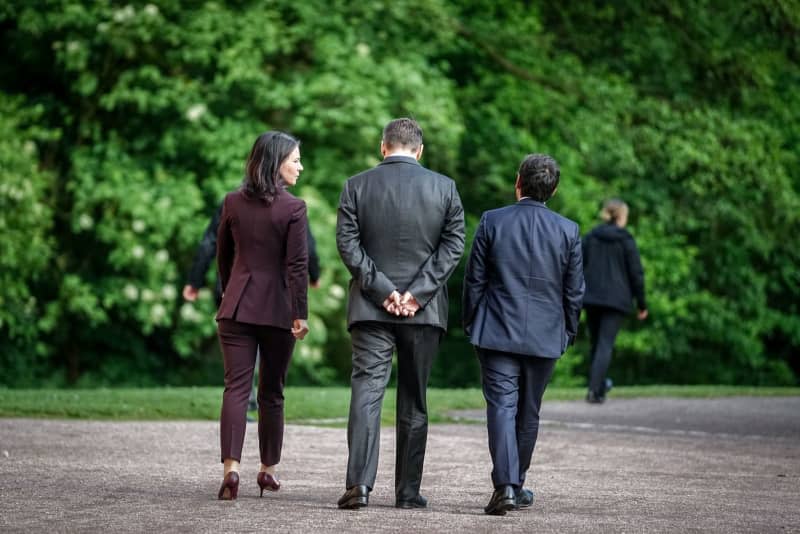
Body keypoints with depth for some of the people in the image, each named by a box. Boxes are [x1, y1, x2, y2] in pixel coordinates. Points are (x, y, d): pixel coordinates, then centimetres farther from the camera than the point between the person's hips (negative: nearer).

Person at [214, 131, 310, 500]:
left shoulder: (233, 203, 5)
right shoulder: (292, 208, -8)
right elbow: (297, 265, -11)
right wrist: (300, 313, -8)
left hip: (237, 306, 2)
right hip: (277, 309, -2)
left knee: (236, 387, -4)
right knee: (272, 391, 12)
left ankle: (231, 466, -20)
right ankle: (268, 468, 21)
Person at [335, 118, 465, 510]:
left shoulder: (356, 186, 2)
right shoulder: (444, 187, 3)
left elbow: (347, 243, -5)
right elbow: (453, 244, -3)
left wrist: (382, 289, -7)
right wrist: (417, 293, -8)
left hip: (371, 305, -1)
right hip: (424, 311, 1)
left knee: (366, 391, -4)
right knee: (414, 400, 9)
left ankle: (359, 483, -19)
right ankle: (408, 492, 11)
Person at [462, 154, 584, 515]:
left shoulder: (492, 222, -4)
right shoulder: (568, 231, -1)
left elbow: (474, 279, 0)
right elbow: (574, 291, 4)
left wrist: (470, 324, 11)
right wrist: (568, 332, 16)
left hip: (497, 333, -2)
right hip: (545, 336, 2)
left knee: (502, 407, -5)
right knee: (528, 412, 14)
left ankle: (505, 485, -19)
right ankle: (516, 484, 24)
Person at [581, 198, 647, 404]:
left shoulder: (590, 237, 5)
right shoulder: (626, 240, -5)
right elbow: (636, 273, -5)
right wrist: (641, 304, 2)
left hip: (592, 297, 4)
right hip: (616, 300, -4)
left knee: (596, 343, 17)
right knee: (605, 345, -6)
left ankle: (599, 385, 29)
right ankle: (594, 390, -17)